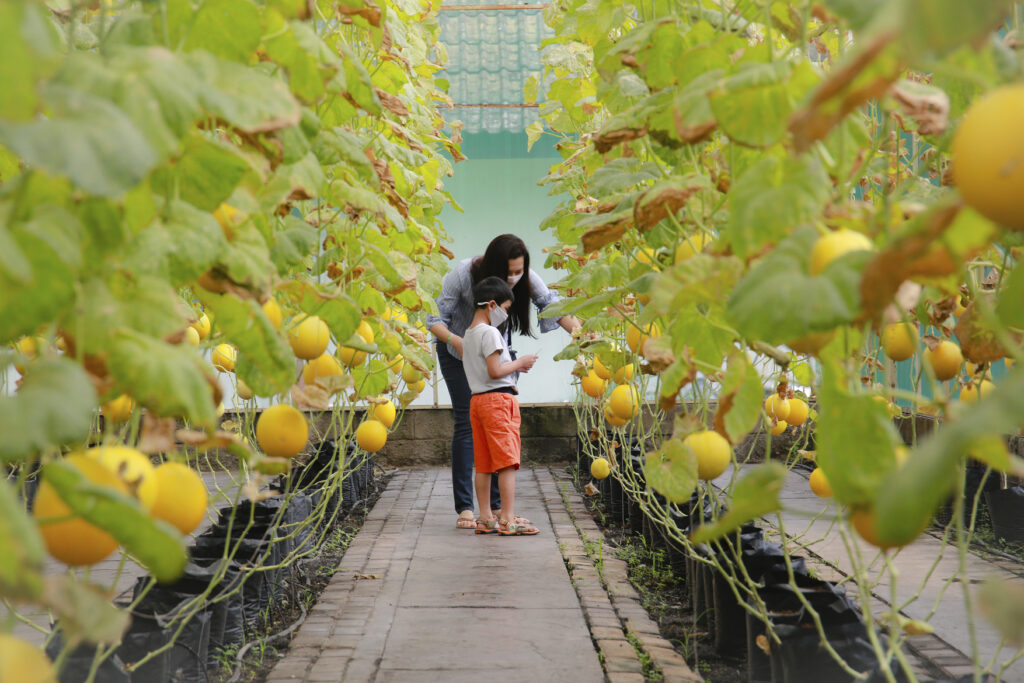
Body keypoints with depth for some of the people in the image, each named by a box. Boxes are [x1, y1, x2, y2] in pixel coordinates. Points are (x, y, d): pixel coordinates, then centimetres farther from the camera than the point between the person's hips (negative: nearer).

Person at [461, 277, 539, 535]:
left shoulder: (468, 335, 17)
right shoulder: (490, 333, -11)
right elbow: (495, 371, -18)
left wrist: (514, 367, 14)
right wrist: (519, 363, -5)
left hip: (477, 400, 9)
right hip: (498, 399, -9)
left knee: (483, 465, 8)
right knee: (507, 461, -8)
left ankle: (485, 518, 11)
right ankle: (508, 520, -10)